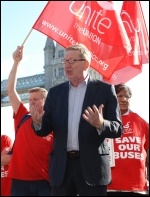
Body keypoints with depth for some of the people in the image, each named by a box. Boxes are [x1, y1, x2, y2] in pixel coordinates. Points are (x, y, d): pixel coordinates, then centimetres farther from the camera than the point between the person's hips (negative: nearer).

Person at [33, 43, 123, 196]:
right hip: (61, 167, 3)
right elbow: (45, 130, 9)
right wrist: (38, 122, -14)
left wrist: (101, 124, -24)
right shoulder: (55, 92, 11)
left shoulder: (105, 89, 1)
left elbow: (118, 129, -3)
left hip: (92, 165, -3)